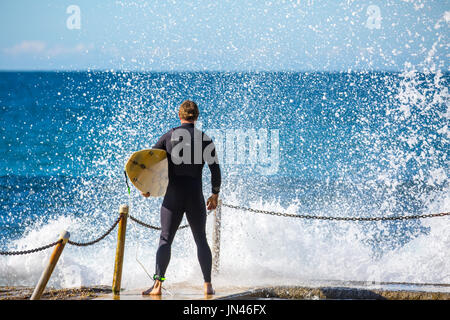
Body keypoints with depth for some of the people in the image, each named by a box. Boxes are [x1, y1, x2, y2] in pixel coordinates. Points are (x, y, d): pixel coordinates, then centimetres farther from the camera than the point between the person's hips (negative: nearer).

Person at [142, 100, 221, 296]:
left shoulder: (169, 136, 2)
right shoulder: (204, 139, 1)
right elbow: (215, 169, 0)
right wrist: (215, 194, 12)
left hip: (173, 197, 0)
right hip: (195, 197, 0)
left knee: (165, 240, 0)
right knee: (201, 241, 14)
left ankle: (158, 284, -14)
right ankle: (208, 285, 11)